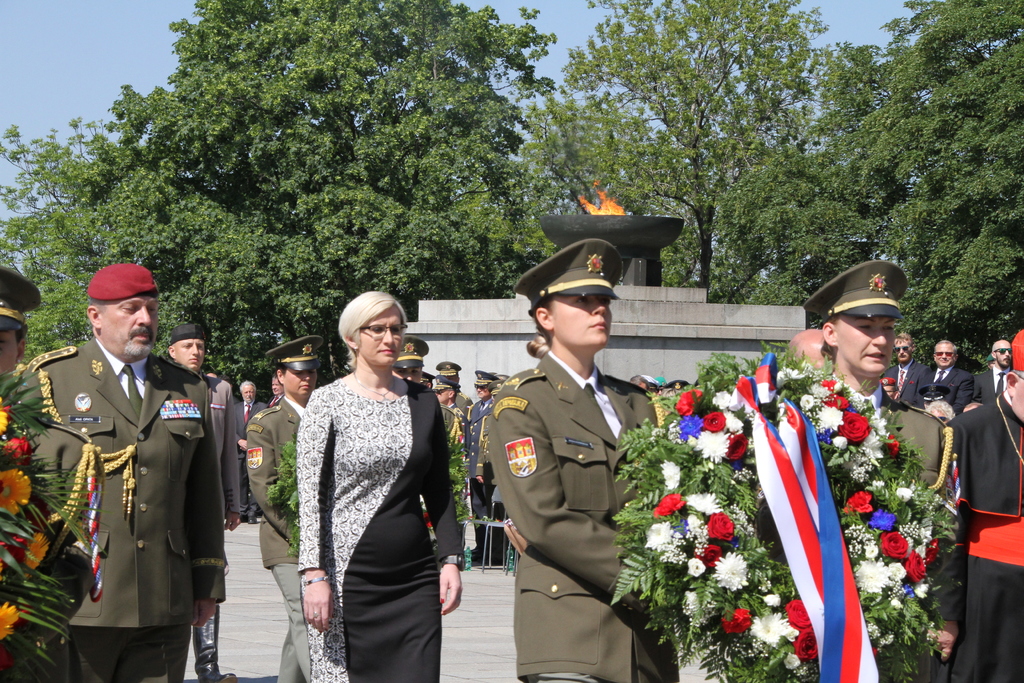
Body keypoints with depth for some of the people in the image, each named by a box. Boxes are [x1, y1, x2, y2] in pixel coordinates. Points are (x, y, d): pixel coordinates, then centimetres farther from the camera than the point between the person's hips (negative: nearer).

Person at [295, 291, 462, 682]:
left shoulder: (423, 402, 11)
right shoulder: (328, 403, -1)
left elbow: (439, 492, 15)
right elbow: (310, 496, -5)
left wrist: (451, 560, 5)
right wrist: (314, 574, -12)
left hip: (414, 576, 3)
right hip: (348, 574, -3)